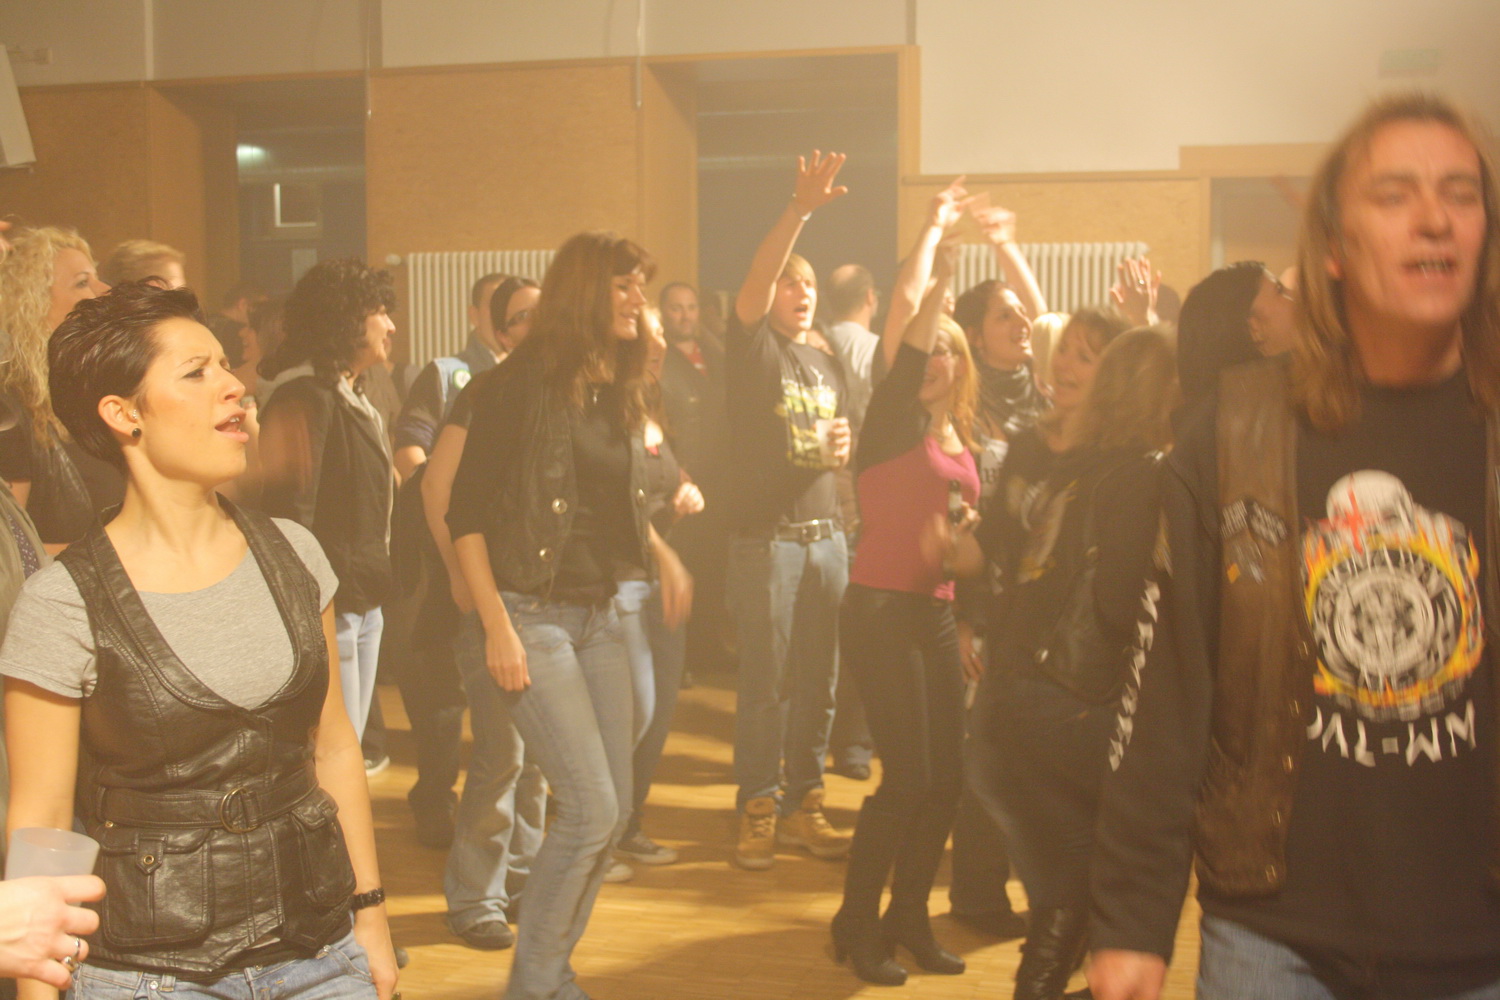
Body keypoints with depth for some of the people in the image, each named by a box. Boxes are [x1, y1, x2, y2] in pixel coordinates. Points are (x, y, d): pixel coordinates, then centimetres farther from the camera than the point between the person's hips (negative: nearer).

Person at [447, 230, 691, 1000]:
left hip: (598, 616, 8)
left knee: (611, 811, 9)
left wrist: (663, 553, 3)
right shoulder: (523, 382, -10)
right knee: (591, 808, -11)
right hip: (532, 613, -7)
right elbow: (465, 511, -11)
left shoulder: (620, 393, 11)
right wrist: (496, 626, -16)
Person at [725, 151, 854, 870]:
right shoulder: (753, 348, -1)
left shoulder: (828, 366, 18)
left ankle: (804, 807, 18)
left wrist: (842, 451, 0)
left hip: (827, 536, 6)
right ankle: (758, 812, 8)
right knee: (765, 684, -3)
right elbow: (756, 279, -20)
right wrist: (800, 209, -32)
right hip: (766, 538, -6)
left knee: (818, 682, 8)